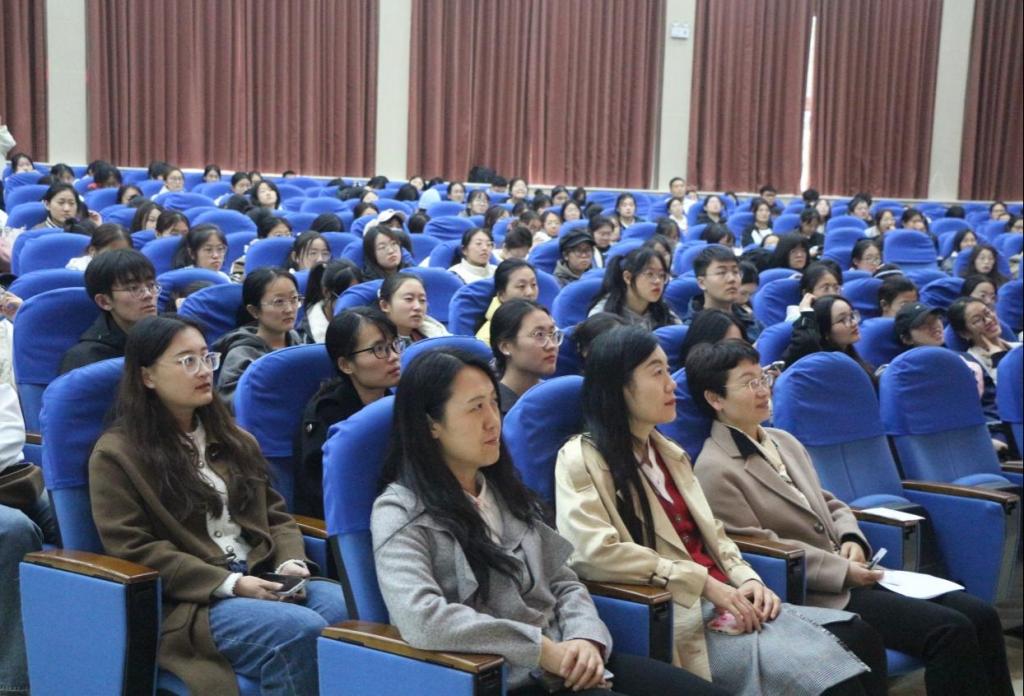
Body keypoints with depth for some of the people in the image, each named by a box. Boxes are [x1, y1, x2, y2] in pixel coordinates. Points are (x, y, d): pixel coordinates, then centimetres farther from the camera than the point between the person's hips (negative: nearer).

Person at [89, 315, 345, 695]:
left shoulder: (232, 438, 21)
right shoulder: (116, 454, 0)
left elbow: (275, 515, 20)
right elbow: (135, 550, -9)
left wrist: (289, 563, -4)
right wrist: (228, 583, -17)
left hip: (262, 583, 6)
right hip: (184, 603, -6)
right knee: (302, 631, -32)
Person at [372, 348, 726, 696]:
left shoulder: (504, 489, 14)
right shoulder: (401, 513, -8)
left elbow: (562, 581, 14)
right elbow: (420, 619, -24)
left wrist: (586, 638, -8)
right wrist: (542, 648, -20)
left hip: (567, 664, 7)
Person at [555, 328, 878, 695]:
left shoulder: (669, 452, 21)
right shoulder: (582, 459, -5)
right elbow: (597, 552, -18)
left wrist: (746, 579, -2)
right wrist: (704, 583, -17)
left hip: (724, 599, 8)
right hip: (668, 613, -7)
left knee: (852, 634, -15)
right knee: (810, 664, -26)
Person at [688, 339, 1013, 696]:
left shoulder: (784, 442, 16)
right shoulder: (715, 471, -11)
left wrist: (851, 539, 0)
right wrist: (842, 570, -16)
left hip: (851, 575, 8)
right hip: (812, 598, -8)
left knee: (980, 615, -5)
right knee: (950, 631, -19)